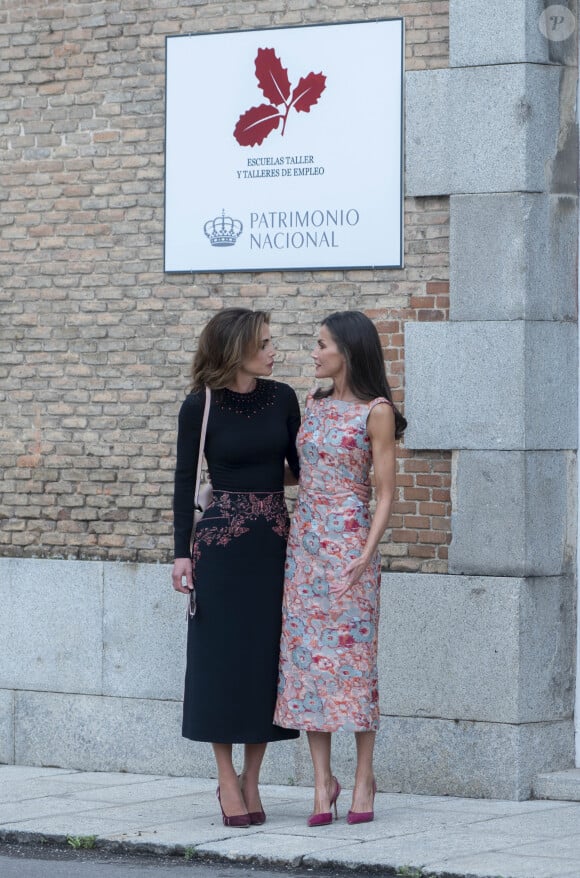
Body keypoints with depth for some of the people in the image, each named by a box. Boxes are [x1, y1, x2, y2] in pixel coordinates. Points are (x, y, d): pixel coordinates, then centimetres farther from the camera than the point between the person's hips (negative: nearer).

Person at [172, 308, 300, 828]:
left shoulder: (282, 399, 4)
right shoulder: (200, 408, -5)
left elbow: (299, 467, 10)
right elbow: (185, 482, -2)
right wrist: (182, 552, -8)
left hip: (276, 540, 3)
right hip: (222, 541, -3)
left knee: (268, 658, 4)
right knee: (224, 658, -1)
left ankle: (250, 782, 12)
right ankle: (228, 782, 6)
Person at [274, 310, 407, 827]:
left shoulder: (376, 411, -5)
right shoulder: (314, 405, 13)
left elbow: (385, 492, -7)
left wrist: (367, 553, -17)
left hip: (348, 540, -6)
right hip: (304, 538, 6)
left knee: (352, 652, -3)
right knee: (305, 653, 1)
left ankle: (364, 777, 7)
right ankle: (322, 780, 5)